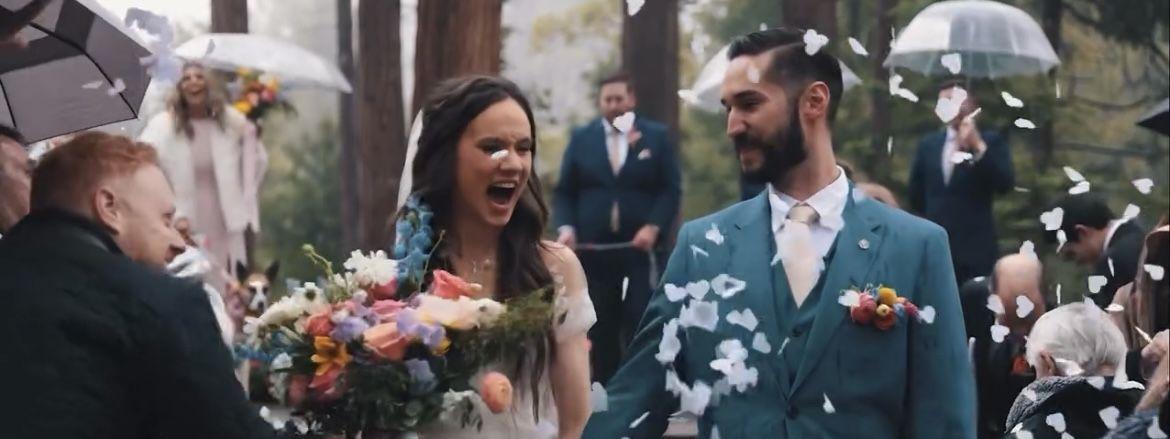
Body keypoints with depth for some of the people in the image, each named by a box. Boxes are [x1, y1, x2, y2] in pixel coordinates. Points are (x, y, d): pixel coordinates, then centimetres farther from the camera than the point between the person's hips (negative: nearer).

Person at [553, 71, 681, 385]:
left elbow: (670, 189, 1)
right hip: (593, 249, 2)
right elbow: (565, 191, 8)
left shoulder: (656, 136, 5)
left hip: (641, 248, -2)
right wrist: (566, 227, -9)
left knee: (641, 327, -5)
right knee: (600, 330, 6)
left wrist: (653, 227, -14)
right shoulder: (582, 138, 10)